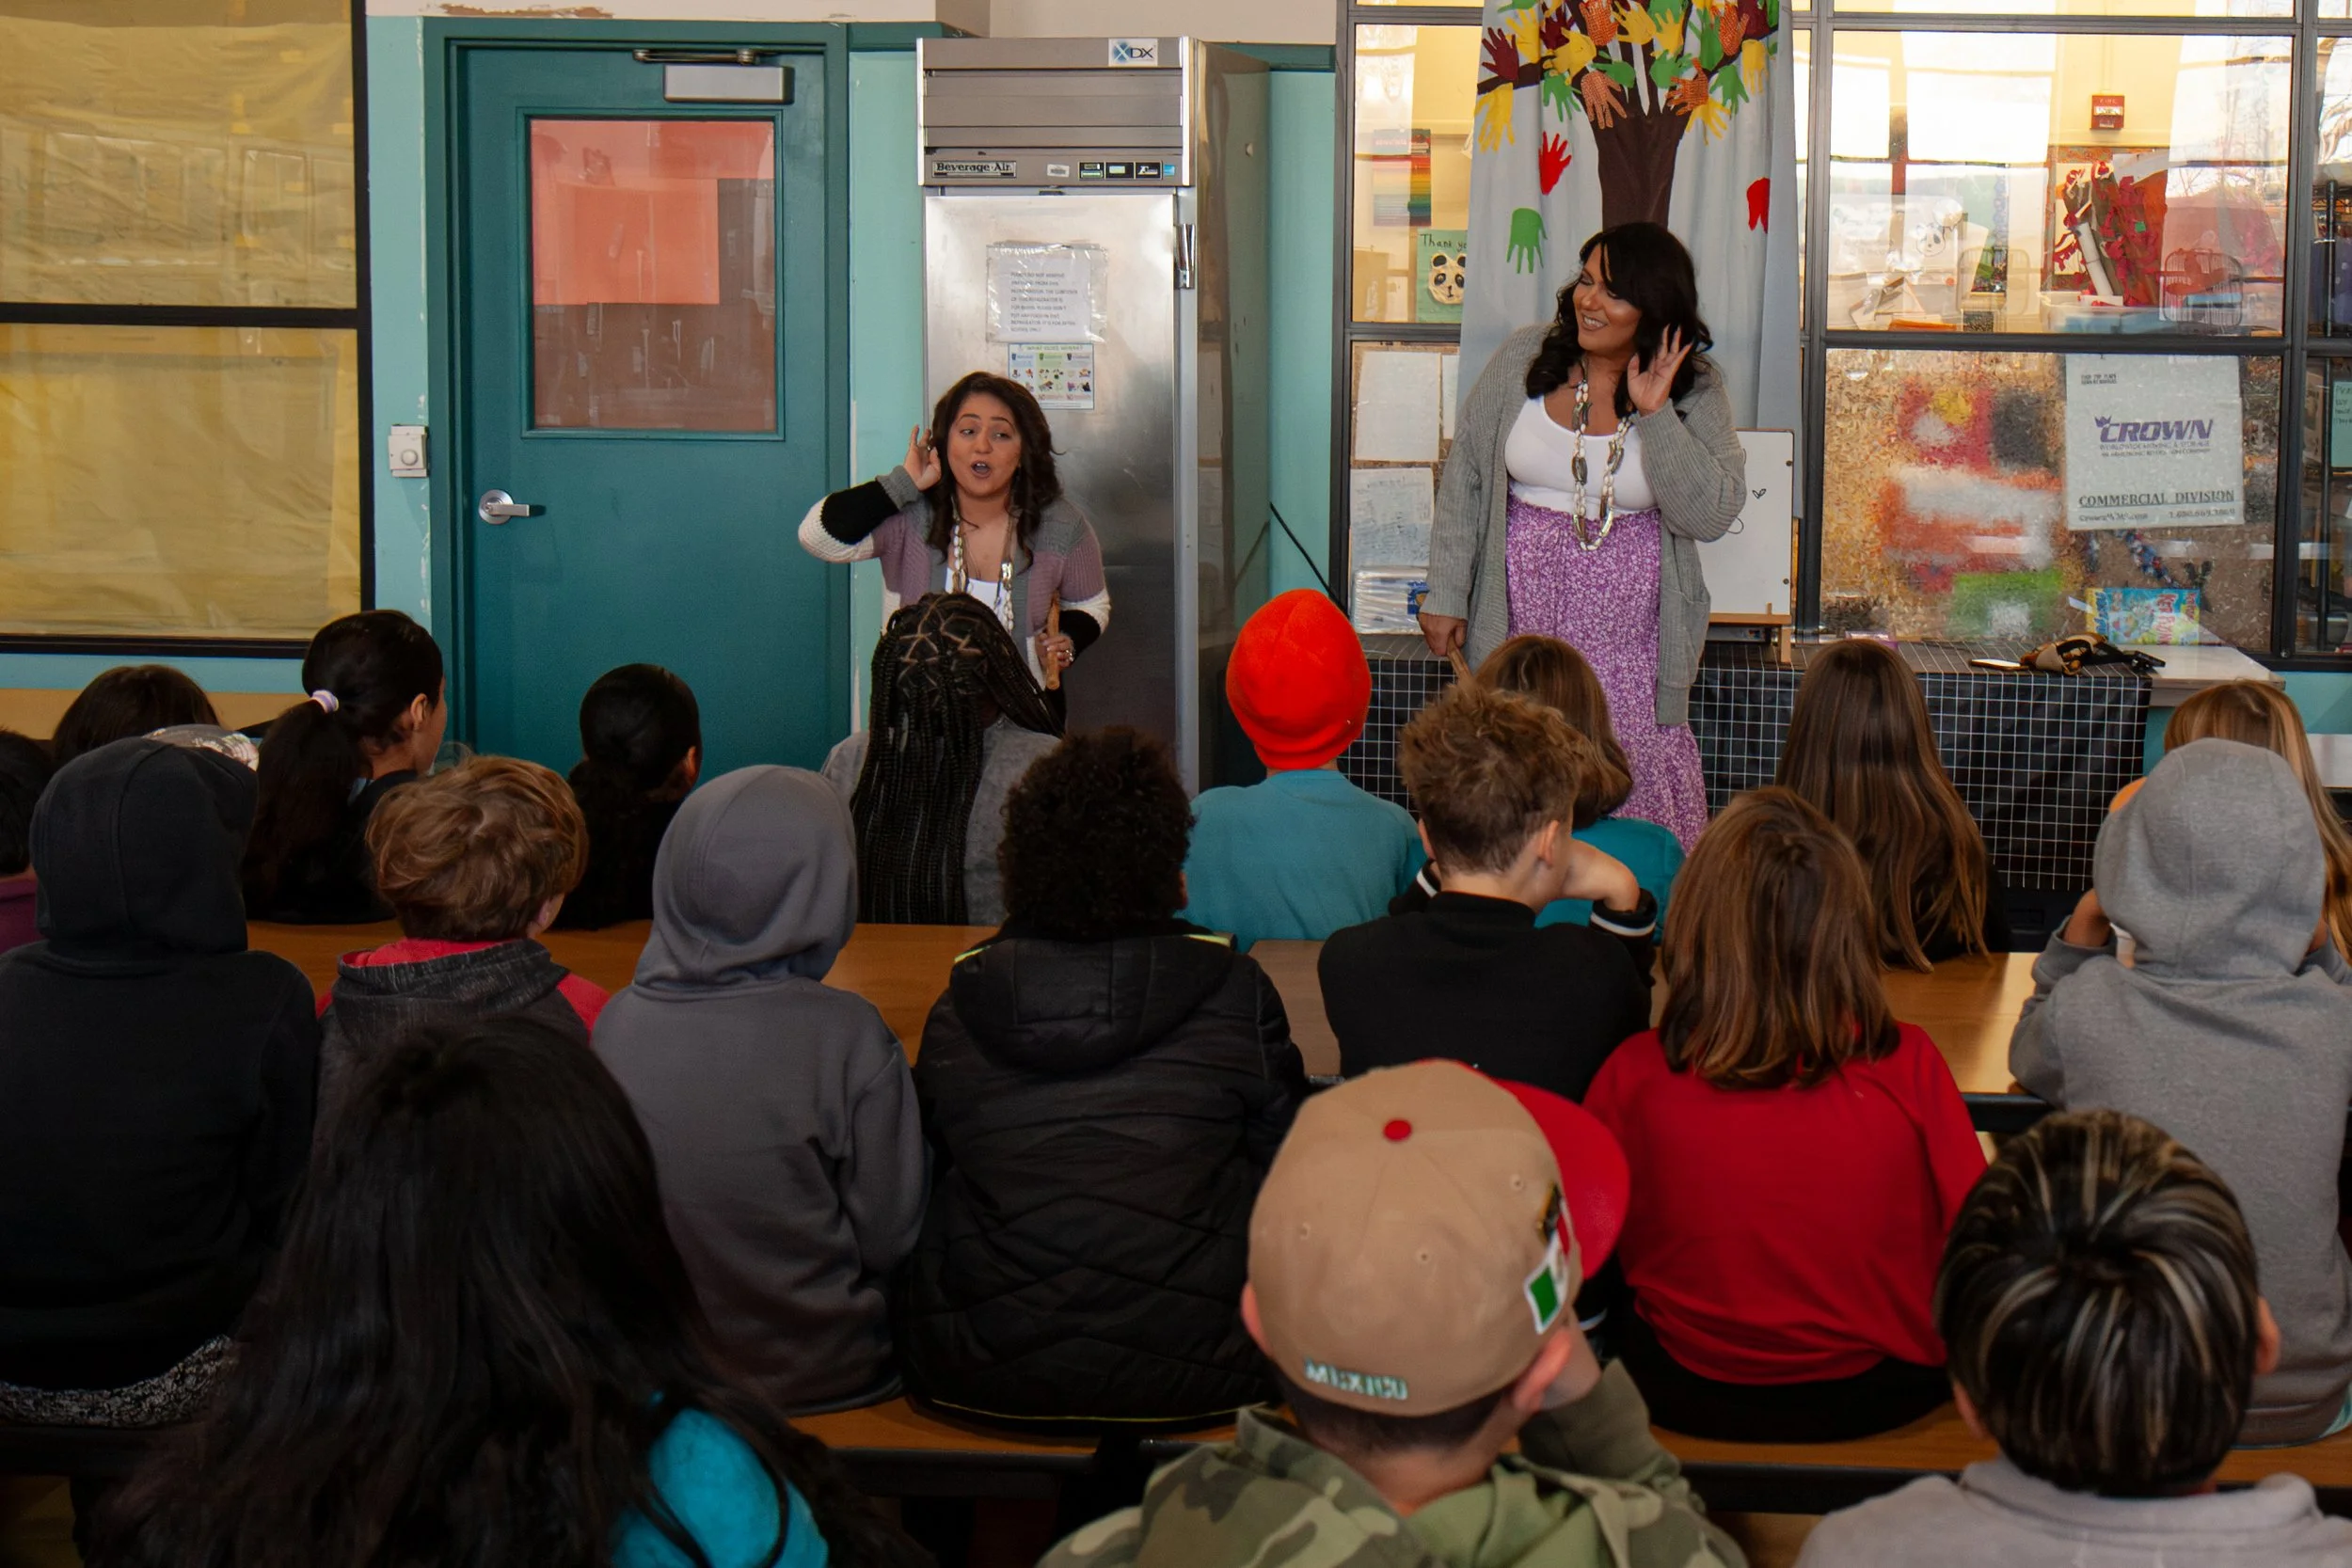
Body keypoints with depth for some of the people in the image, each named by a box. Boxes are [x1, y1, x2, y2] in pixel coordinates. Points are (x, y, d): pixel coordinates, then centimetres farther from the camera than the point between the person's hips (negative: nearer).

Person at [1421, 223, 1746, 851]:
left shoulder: (1696, 391, -3)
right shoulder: (1523, 357, 0)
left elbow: (1711, 515, -12)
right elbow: (1465, 476, 5)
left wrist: (1654, 415, -17)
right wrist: (1446, 592, 3)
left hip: (1629, 625, -1)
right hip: (1524, 607, 1)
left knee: (1640, 780, -4)